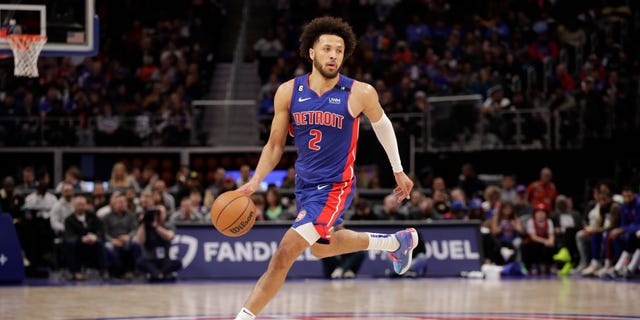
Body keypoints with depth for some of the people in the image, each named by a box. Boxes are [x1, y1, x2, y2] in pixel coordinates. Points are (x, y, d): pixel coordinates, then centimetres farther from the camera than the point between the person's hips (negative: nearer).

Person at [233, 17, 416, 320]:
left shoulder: (360, 93, -15)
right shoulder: (288, 92, -8)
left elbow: (382, 124, 6)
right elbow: (275, 145, 2)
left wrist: (398, 171, 16)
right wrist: (255, 182, -12)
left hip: (335, 186, -6)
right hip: (305, 183, 6)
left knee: (285, 252, -19)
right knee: (321, 248, 28)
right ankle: (397, 242, 49)